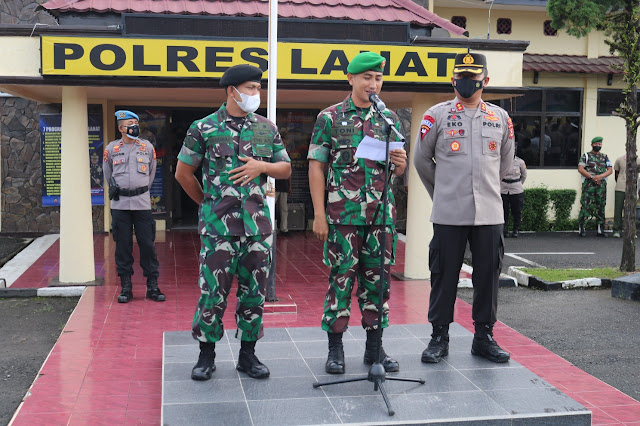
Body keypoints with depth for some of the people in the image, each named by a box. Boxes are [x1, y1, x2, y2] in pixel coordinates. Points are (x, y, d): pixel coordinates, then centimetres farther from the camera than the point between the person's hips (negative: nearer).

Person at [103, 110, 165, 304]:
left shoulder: (147, 147, 7)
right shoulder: (111, 149, 5)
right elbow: (107, 174, 19)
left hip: (142, 202, 0)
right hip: (119, 204, 0)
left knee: (147, 244, -2)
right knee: (123, 245, 2)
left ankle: (152, 286, 5)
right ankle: (126, 287, 10)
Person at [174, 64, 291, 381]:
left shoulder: (267, 128, 10)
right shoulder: (204, 128, 0)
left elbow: (286, 169, 14)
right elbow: (183, 172, 7)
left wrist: (261, 166, -5)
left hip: (257, 223, 3)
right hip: (218, 225, -3)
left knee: (254, 290, 7)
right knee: (213, 290, 0)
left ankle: (248, 354, 20)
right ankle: (206, 355, 15)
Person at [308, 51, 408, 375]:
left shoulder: (389, 118, 11)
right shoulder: (330, 117, 0)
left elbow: (397, 171, 16)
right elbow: (316, 167, -2)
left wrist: (400, 164, -9)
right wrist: (319, 214, -9)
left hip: (381, 212, 4)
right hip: (343, 213, -3)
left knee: (376, 278, 8)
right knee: (341, 277, 0)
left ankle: (374, 346, 19)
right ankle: (335, 348, 12)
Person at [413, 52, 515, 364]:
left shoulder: (501, 118, 10)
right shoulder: (436, 115, 3)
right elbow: (422, 160, 10)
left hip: (489, 213, 3)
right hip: (448, 214, -2)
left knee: (488, 274, 6)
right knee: (444, 274, 2)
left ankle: (484, 337, 19)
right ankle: (439, 338, 13)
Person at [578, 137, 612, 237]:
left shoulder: (605, 157, 16)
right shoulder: (586, 156, 7)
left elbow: (610, 170, 8)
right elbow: (580, 169, -4)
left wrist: (600, 176, -11)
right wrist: (592, 177, -14)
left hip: (601, 184, 3)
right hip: (588, 183, -3)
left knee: (601, 206, 4)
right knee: (586, 205, -9)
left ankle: (600, 230, 9)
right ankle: (582, 228, -2)